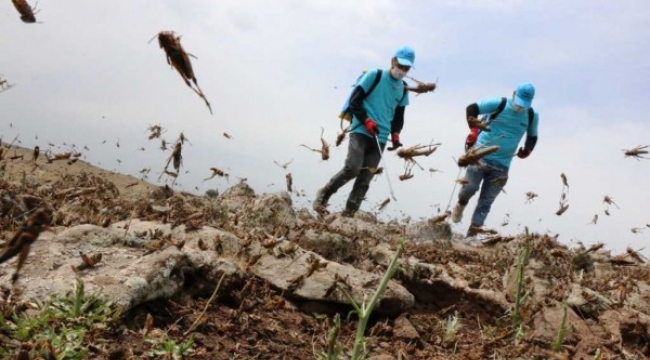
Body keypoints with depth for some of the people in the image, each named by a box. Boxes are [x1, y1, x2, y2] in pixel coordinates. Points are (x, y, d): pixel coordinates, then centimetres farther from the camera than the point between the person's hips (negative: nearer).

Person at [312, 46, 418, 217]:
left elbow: (398, 116, 24)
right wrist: (366, 120, -16)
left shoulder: (403, 90, 16)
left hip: (380, 139, 5)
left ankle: (348, 214, 2)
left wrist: (395, 133, 6)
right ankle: (323, 195, -3)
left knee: (364, 180, -2)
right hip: (361, 131, -5)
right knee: (352, 168, -22)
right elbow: (354, 101, -4)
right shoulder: (374, 75, 0)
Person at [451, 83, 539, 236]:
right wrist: (474, 129, -16)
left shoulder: (532, 116, 4)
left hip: (501, 164, 3)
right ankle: (461, 203, 25)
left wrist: (527, 151, -1)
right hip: (480, 155, -3)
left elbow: (532, 136, 19)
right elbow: (471, 108, -5)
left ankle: (472, 234, 8)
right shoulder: (499, 104, -7)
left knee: (486, 201, 2)